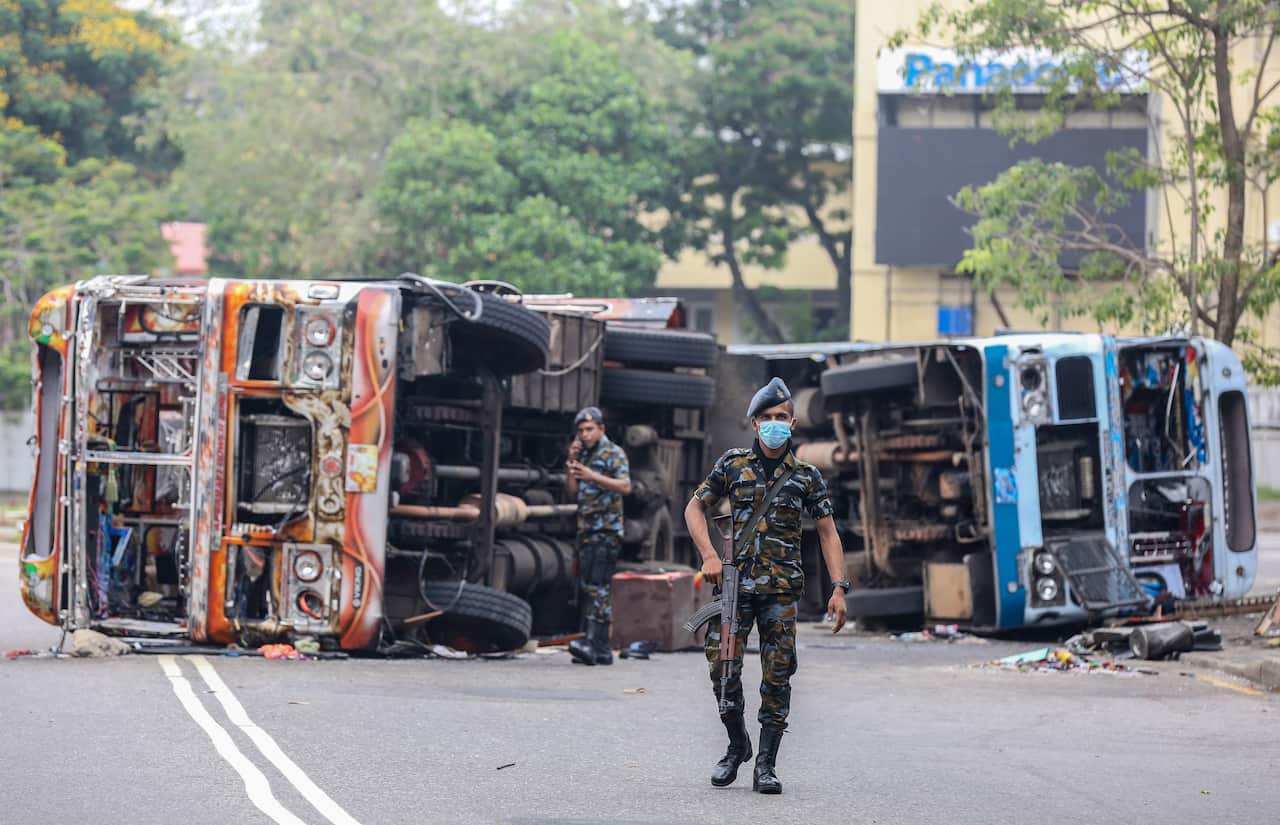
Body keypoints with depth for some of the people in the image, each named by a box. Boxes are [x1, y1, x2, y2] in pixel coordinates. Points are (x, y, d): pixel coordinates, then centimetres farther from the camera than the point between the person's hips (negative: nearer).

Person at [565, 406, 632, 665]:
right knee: (585, 589, 7)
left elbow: (625, 486, -17)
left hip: (606, 531, -9)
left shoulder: (614, 454, -3)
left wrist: (593, 476, -27)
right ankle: (602, 650, 9)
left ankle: (594, 643, -28)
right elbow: (573, 493, 17)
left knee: (597, 587, -19)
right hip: (586, 530, 9)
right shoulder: (584, 456, 20)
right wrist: (571, 463, 5)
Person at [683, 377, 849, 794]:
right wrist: (709, 554, -4)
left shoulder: (806, 476, 5)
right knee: (723, 669, -5)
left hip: (781, 588, 0)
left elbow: (827, 532, 8)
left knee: (777, 678, -3)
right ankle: (737, 745, 18)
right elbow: (695, 507, 11)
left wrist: (839, 589, -1)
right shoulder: (733, 464, 5)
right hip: (734, 583, 0)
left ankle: (765, 764, 3)